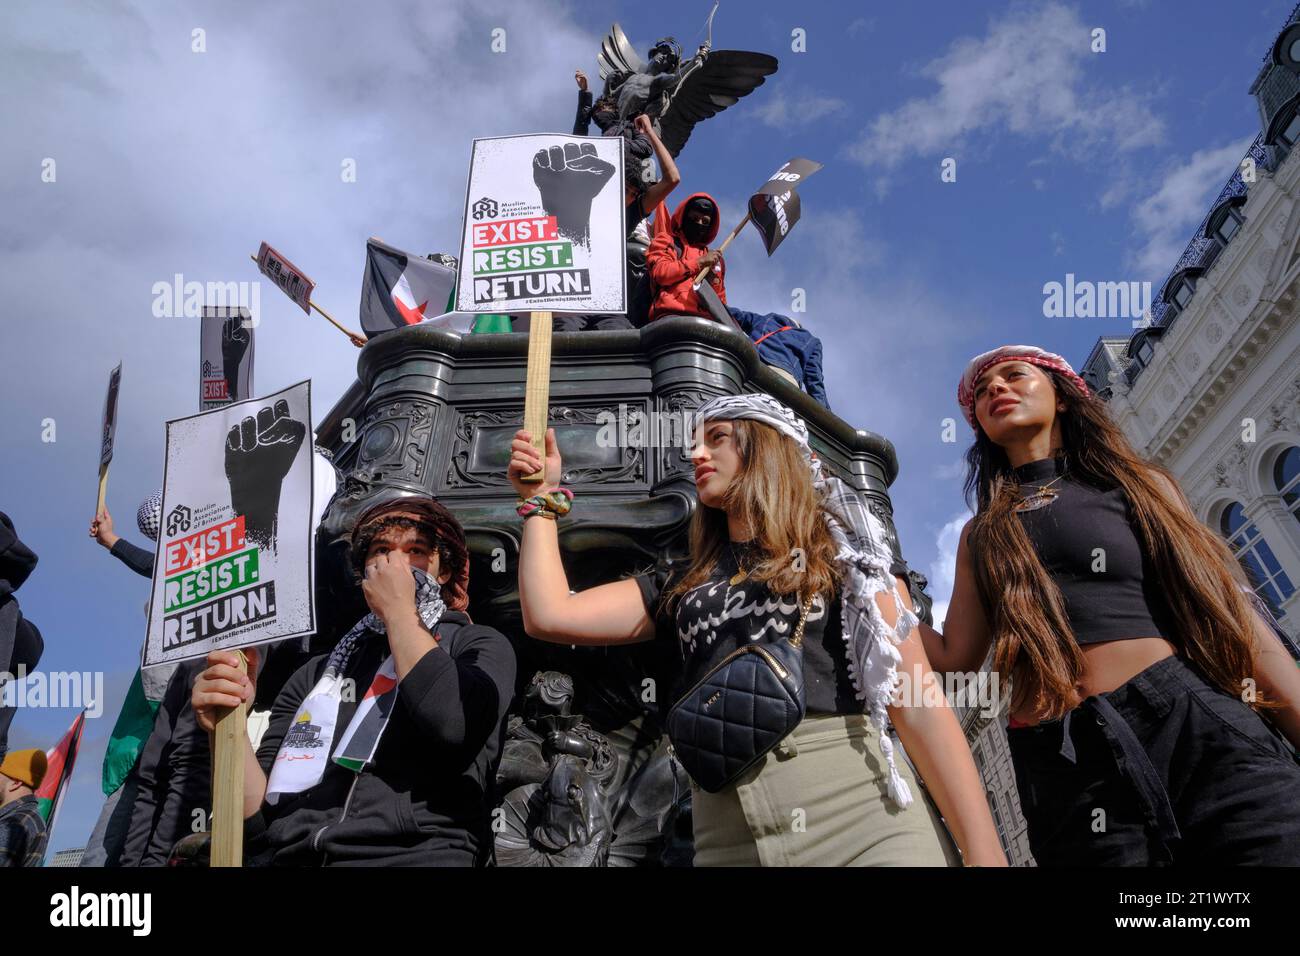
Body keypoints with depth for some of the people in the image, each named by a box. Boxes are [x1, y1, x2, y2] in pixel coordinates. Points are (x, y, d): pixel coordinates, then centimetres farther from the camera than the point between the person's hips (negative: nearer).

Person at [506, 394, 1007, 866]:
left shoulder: (845, 551, 10)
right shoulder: (680, 589, 22)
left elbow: (921, 709, 1)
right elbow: (549, 616, 12)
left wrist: (984, 853, -7)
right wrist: (542, 497, 20)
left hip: (863, 821, -3)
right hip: (728, 840, 4)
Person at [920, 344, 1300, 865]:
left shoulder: (1142, 485, 16)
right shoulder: (982, 535, 20)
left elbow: (1232, 618, 10)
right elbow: (953, 657, 12)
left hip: (1200, 725, -1)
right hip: (1065, 766, 1)